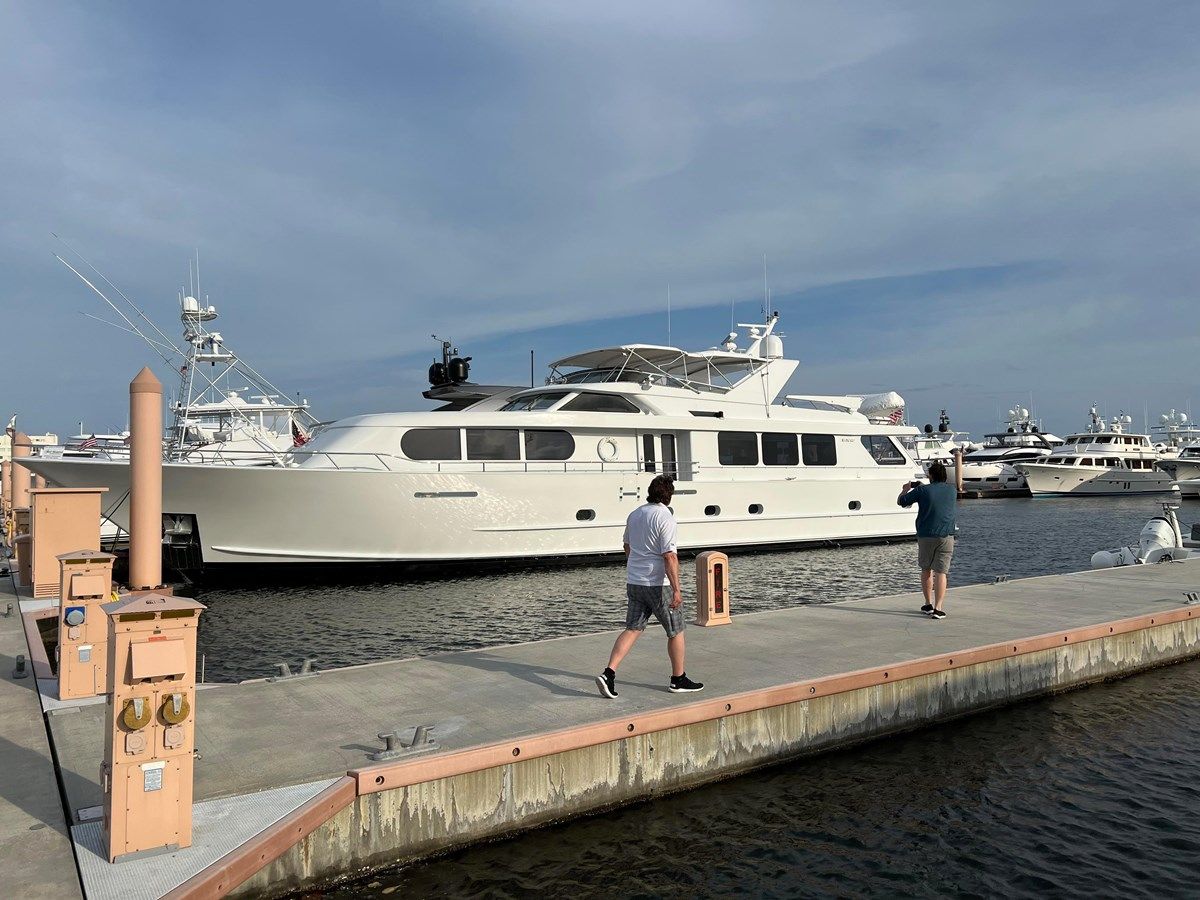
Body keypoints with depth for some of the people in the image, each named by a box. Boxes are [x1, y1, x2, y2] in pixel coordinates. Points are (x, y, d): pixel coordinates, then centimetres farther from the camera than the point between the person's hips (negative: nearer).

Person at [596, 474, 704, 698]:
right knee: (675, 631, 10)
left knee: (632, 629, 8)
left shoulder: (634, 514, 8)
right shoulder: (665, 518, -16)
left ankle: (608, 674, -5)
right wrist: (676, 589, -20)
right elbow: (670, 556, -21)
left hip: (633, 582, 7)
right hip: (658, 584, -7)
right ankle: (678, 680, 22)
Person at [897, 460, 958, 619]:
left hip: (925, 536, -1)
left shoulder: (922, 490, -5)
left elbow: (900, 501, 3)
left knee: (926, 570, 16)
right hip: (946, 536, 1)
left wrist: (907, 488, 25)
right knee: (941, 572, -2)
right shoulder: (952, 490, 6)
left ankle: (928, 604, 21)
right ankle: (938, 609, -9)